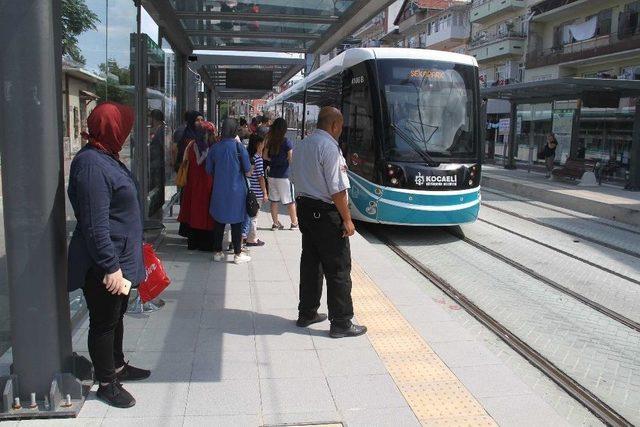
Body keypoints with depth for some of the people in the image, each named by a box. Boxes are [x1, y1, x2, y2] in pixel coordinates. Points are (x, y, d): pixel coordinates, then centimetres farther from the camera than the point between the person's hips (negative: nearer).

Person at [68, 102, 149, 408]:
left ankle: (117, 367, 40)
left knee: (116, 315, 22)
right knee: (104, 322, 5)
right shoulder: (92, 165, -22)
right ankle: (106, 383, 21)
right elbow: (95, 225, -26)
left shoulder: (105, 158, 10)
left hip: (118, 258, 10)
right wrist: (111, 266, -25)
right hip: (103, 265, -10)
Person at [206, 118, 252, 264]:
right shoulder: (239, 147, -11)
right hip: (236, 191, -3)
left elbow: (209, 171, 7)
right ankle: (238, 254, 13)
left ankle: (217, 252, 20)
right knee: (236, 223, 6)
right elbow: (248, 172, -9)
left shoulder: (214, 148, -1)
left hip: (219, 190, 3)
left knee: (219, 222, 13)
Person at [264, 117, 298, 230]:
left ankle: (275, 223, 16)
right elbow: (291, 159, -10)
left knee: (274, 200, 11)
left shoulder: (270, 141, 3)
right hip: (284, 175, -5)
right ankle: (294, 223, 15)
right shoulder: (286, 141, -12)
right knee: (290, 201, 7)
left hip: (272, 174, 5)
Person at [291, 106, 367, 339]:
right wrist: (347, 219, -14)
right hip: (326, 213, -9)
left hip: (304, 206, 9)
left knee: (310, 263, 18)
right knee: (338, 269, 0)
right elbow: (337, 189, -20)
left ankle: (307, 313, 28)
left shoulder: (301, 145, 11)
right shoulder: (329, 147, -17)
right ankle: (341, 323, 6)